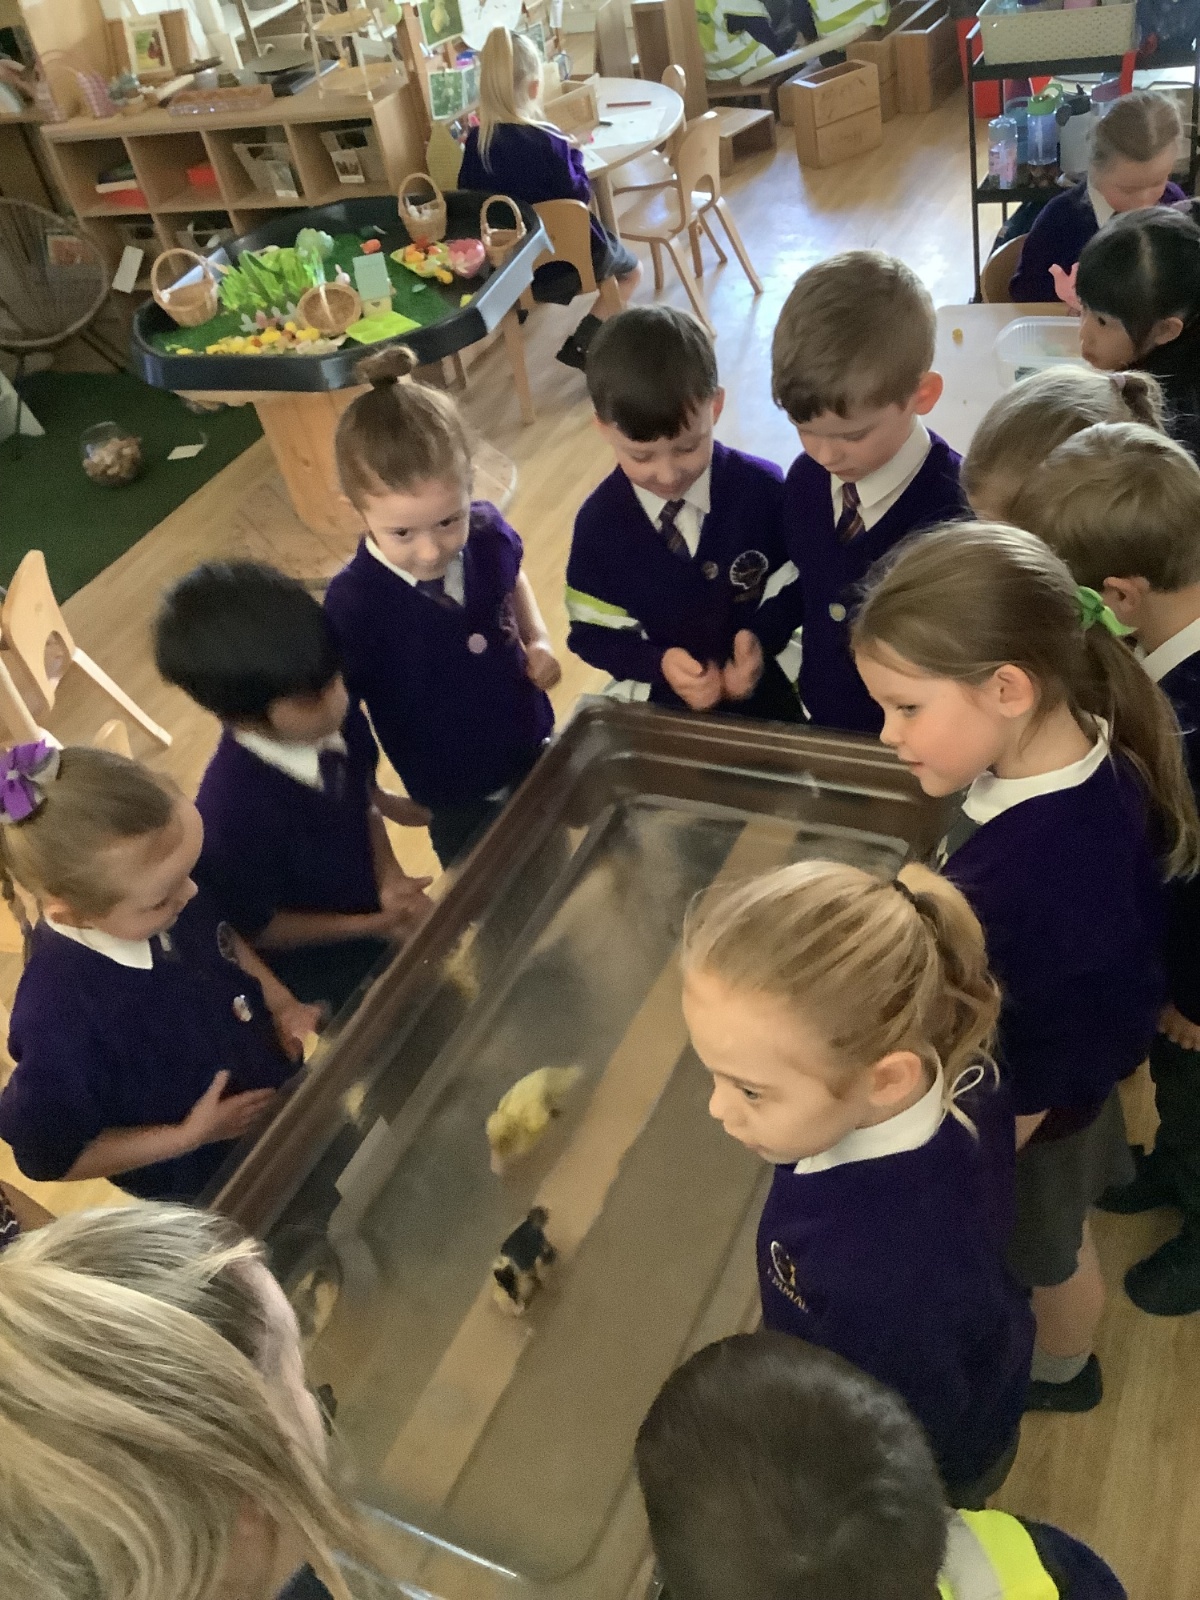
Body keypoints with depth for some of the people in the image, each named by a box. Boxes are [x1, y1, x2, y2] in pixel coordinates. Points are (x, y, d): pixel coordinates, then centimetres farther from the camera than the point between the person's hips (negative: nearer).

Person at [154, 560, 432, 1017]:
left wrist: (390, 878, -16)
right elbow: (252, 927, -22)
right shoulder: (235, 808, -40)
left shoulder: (337, 716, -24)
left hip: (372, 911, 5)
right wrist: (371, 924, -21)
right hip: (321, 967, -5)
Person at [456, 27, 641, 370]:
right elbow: (579, 197, -16)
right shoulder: (546, 140, -24)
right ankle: (581, 345, 9)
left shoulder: (476, 141, -9)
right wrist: (573, 153, 1)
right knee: (631, 271, 25)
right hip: (565, 261, -6)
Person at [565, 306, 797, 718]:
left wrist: (761, 638, -21)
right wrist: (660, 664, -22)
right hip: (658, 702, 1)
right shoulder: (599, 520, -11)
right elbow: (591, 633, -5)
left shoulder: (762, 488, -13)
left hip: (762, 688, -1)